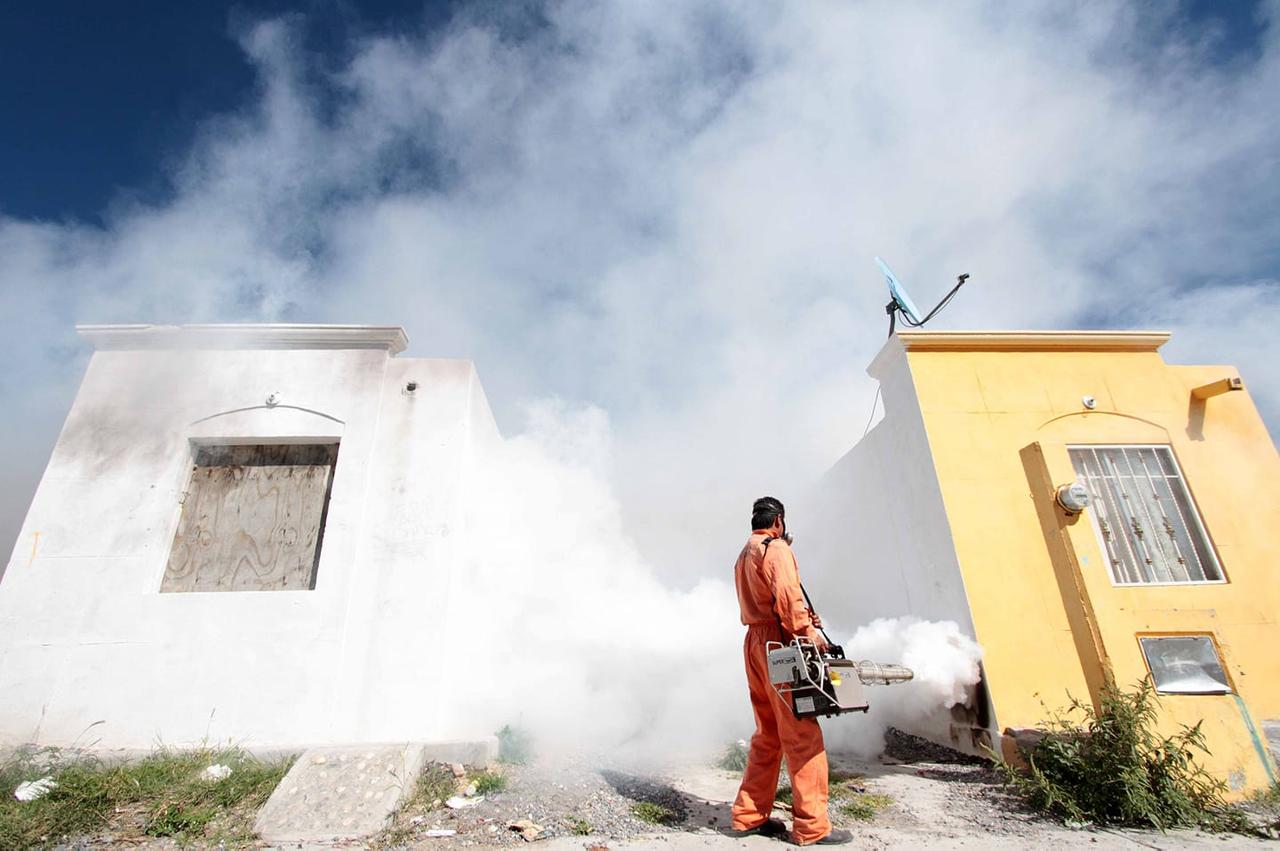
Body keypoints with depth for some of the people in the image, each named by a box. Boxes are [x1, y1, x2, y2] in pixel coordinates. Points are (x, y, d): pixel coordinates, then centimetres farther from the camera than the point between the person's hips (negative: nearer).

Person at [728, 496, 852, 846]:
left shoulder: (744, 555, 21)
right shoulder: (776, 547, -7)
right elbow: (787, 593, -21)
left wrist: (801, 618, 10)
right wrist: (807, 630, -18)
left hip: (755, 643, 9)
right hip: (778, 644, -9)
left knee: (768, 735, 15)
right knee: (802, 734, -3)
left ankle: (749, 815, 19)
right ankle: (812, 826, 1)